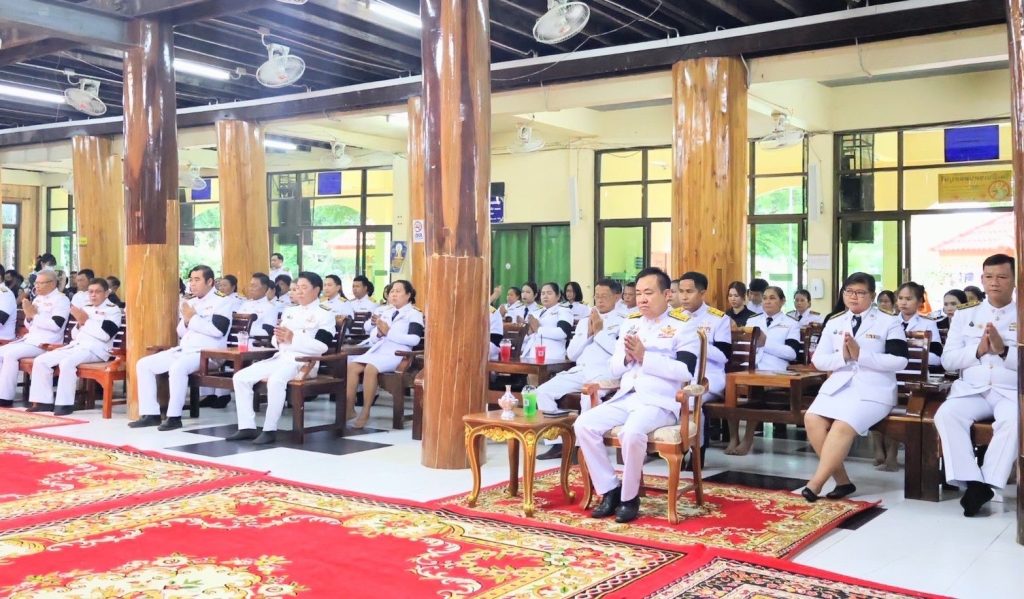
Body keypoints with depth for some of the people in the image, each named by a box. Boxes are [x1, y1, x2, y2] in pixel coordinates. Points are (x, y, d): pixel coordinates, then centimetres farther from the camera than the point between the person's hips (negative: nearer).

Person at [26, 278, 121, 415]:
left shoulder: (113, 310, -1)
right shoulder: (85, 308, 20)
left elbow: (105, 335, -16)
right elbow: (75, 335, 21)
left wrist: (86, 321, -10)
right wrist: (80, 323, 0)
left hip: (96, 350, -8)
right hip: (76, 346, 8)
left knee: (67, 362, -34)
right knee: (41, 361, -5)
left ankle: (65, 404, -25)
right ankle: (43, 401, -3)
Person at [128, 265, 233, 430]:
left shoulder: (221, 301, -5)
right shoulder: (190, 302, 19)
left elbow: (218, 330, -20)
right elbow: (181, 333, 21)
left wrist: (193, 318, -12)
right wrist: (186, 321, -1)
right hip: (183, 350, 9)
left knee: (177, 367, -37)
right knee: (143, 364, 0)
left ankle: (174, 417, -26)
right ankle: (150, 414, -2)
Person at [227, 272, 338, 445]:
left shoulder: (325, 313, -1)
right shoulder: (289, 311, 23)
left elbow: (322, 346, -14)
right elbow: (275, 340, 22)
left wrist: (293, 339, -19)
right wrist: (278, 339, -4)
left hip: (304, 362, -8)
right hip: (281, 357, 8)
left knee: (275, 380, -38)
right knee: (240, 377, -6)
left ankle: (270, 430, -27)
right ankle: (247, 427, -7)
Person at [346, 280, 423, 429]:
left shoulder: (414, 314, 3)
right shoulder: (386, 313, 23)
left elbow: (415, 339, -13)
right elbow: (373, 338, 21)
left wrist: (389, 333, -13)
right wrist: (378, 334, -3)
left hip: (397, 354, -6)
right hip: (377, 351, 7)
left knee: (370, 368, -31)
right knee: (351, 365, -18)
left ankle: (365, 413, -23)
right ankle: (350, 408, -14)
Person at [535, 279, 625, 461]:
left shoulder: (622, 322, 4)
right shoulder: (584, 321, 23)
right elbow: (571, 354, 16)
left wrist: (599, 332, -6)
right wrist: (588, 333, 4)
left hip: (604, 373, -6)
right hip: (579, 371, 6)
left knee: (588, 397, -37)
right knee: (543, 391, -11)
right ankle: (557, 443, -6)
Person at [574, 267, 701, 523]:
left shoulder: (683, 324, 0)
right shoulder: (630, 322, 18)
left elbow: (686, 371, -12)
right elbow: (614, 368, 18)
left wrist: (644, 356, -15)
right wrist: (627, 358, -5)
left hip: (661, 401, -6)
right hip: (625, 397, 6)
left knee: (631, 432, -35)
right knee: (583, 425, -17)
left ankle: (629, 497, -11)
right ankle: (610, 489, -5)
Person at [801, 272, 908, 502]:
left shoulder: (888, 322, 4)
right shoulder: (834, 323, 17)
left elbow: (899, 361, -8)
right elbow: (818, 360, 10)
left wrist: (860, 355, -16)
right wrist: (843, 356, -10)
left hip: (873, 390, -4)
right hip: (838, 386, 5)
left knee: (843, 425, -30)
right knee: (812, 418, -23)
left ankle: (816, 483, -20)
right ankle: (842, 481, -13)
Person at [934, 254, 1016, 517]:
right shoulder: (965, 313, 15)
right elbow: (948, 360, 7)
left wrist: (1004, 350, -15)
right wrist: (978, 350, -8)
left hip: (1012, 392, -2)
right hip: (971, 390, 2)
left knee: (1013, 421, -35)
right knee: (946, 415, -28)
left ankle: (987, 484, -27)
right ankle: (973, 483, -28)